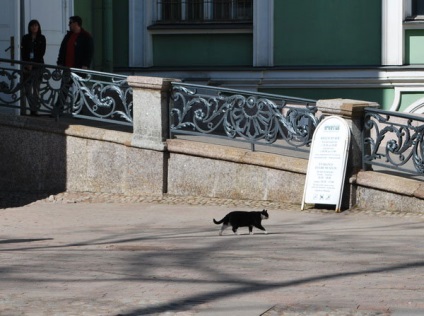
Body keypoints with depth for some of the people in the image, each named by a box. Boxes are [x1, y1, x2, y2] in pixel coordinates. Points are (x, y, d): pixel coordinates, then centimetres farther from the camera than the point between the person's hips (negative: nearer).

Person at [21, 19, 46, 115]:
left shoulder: (41, 38, 5)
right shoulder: (25, 38, 9)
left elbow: (42, 53, -1)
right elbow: (23, 52, 5)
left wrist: (32, 64, -8)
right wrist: (27, 64, -7)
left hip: (38, 65, -2)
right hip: (27, 66, 2)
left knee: (36, 88, -5)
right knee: (28, 88, -6)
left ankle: (34, 110, -6)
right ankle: (34, 108, -7)